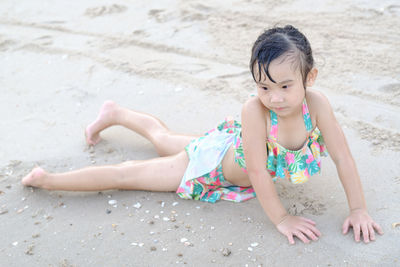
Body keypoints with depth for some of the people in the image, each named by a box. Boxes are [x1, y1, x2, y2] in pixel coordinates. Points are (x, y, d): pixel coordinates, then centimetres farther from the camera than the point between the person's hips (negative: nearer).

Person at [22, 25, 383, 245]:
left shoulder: (316, 103, -30)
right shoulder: (255, 110, -42)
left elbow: (343, 157, -24)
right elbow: (258, 171, -37)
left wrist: (358, 209, -24)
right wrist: (281, 218, -29)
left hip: (232, 149, 5)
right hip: (211, 161, -5)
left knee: (164, 138, 29)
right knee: (128, 174, 3)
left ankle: (115, 113, 56)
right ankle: (46, 179, 20)